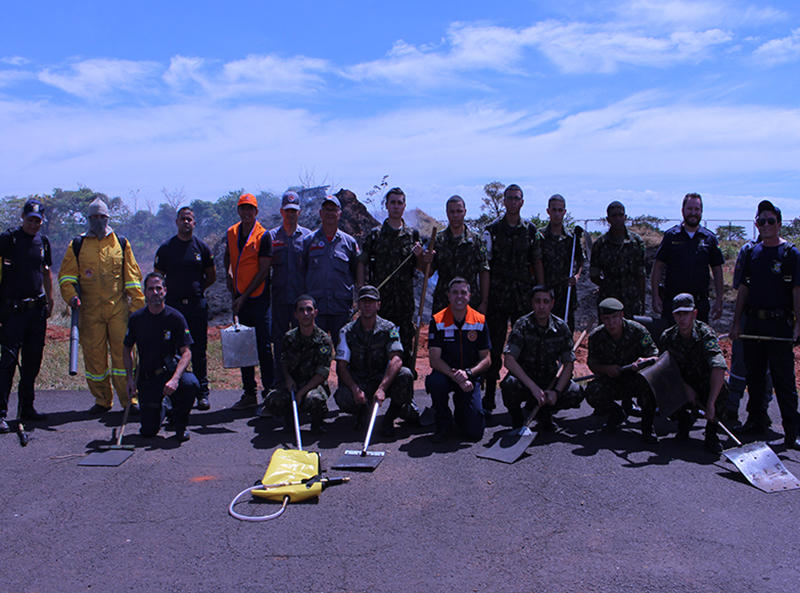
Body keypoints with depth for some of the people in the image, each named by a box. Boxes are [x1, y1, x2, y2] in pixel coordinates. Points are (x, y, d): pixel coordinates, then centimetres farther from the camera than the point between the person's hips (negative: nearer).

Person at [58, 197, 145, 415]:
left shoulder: (121, 243, 9)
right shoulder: (77, 245, 8)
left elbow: (132, 276, 9)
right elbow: (66, 275, 8)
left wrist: (137, 303, 3)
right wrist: (71, 296, -10)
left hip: (119, 309, -1)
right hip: (90, 310, 1)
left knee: (123, 353, -4)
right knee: (94, 356, 5)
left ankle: (129, 399, 3)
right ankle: (102, 400, 18)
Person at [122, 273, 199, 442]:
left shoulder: (175, 317, -8)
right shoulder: (136, 318, -2)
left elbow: (186, 352, -13)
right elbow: (127, 349, 13)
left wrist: (175, 379, -29)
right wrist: (130, 379, 1)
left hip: (171, 371, -1)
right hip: (147, 377, 2)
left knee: (191, 384, -37)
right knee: (148, 431, -6)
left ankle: (180, 423, -7)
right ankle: (161, 407, 31)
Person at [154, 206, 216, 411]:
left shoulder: (202, 247, 7)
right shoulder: (166, 248, 6)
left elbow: (211, 276, 15)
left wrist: (197, 289, 9)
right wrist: (171, 291, 3)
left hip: (197, 304, 0)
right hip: (173, 304, 0)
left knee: (199, 351, 2)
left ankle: (202, 394, 8)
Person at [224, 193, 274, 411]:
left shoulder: (263, 236, -8)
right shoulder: (231, 233, 8)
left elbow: (263, 271, -11)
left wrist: (245, 296, -13)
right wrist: (229, 275, 9)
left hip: (258, 297, -6)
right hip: (239, 298, 6)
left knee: (264, 346, -4)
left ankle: (269, 392, 4)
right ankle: (249, 394, 17)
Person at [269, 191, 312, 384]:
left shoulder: (307, 236, 7)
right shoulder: (271, 236, 10)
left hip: (302, 296, -1)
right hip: (279, 296, 1)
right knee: (279, 340, 5)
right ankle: (279, 380, 14)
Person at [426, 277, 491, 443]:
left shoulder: (480, 322, -4)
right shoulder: (437, 321, -9)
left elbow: (486, 360, -4)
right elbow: (435, 360, -14)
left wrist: (468, 373, -23)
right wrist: (457, 378, -28)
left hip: (470, 378, 1)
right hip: (445, 374, 0)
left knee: (475, 432, -13)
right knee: (434, 381, -38)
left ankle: (461, 411, 25)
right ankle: (444, 424, -9)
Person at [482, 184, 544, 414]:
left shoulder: (531, 230, 10)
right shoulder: (492, 230, 4)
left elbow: (537, 263, 11)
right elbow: (485, 265, 1)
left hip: (524, 296, 2)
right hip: (498, 296, -2)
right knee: (494, 345, -1)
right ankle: (489, 397, 6)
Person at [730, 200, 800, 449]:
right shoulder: (751, 253, 11)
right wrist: (736, 322, 9)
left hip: (779, 324, -5)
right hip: (752, 323, 5)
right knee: (754, 375, 12)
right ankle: (756, 421, 24)